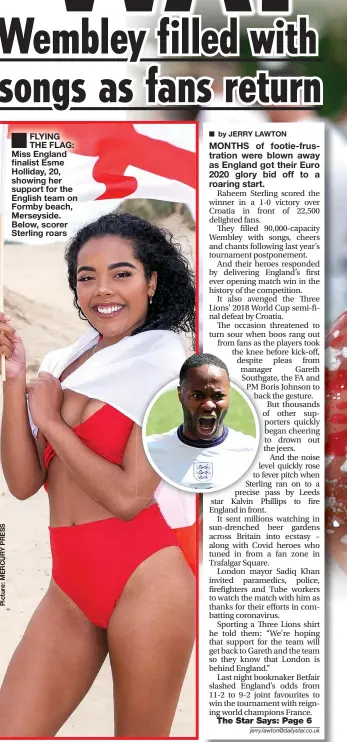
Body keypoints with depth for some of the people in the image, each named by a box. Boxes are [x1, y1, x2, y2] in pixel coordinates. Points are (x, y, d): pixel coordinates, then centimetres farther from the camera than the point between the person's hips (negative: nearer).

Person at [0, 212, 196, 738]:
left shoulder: (164, 362, -8)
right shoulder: (62, 364, 9)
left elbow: (129, 496, -16)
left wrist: (51, 422, -7)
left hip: (143, 581, -5)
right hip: (69, 585, 6)